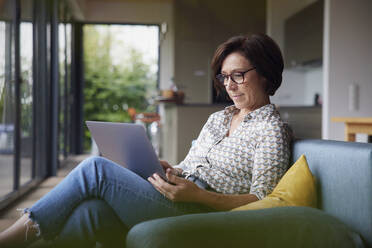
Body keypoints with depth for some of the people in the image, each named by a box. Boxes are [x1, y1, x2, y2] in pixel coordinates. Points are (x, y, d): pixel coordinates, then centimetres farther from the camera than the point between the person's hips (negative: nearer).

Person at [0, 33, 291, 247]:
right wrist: (170, 171, 2)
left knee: (96, 169, -18)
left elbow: (263, 201, -9)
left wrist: (197, 195, -20)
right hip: (178, 196, 7)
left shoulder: (272, 129, 0)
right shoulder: (218, 118, 24)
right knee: (91, 211, -24)